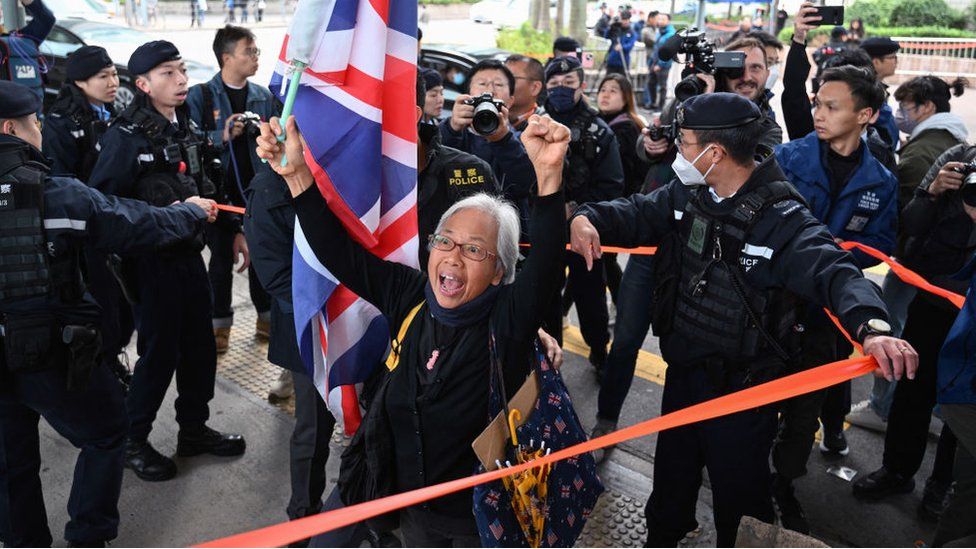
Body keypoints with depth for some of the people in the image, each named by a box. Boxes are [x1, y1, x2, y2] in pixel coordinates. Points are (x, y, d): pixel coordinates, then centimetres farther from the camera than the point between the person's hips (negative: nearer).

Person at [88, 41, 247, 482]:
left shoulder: (186, 127, 8)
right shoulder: (126, 136, -15)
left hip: (190, 253, 7)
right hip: (153, 261, -7)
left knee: (200, 347, 14)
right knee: (160, 351, 2)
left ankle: (194, 429, 32)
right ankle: (133, 441, 23)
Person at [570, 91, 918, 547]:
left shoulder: (783, 219, -21)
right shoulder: (685, 195, -2)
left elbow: (834, 272, -33)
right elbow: (634, 214, -1)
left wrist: (871, 328, -53)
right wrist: (587, 218, -25)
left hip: (742, 387, -6)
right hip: (682, 372, 6)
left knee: (737, 492, 12)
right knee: (672, 475, 26)